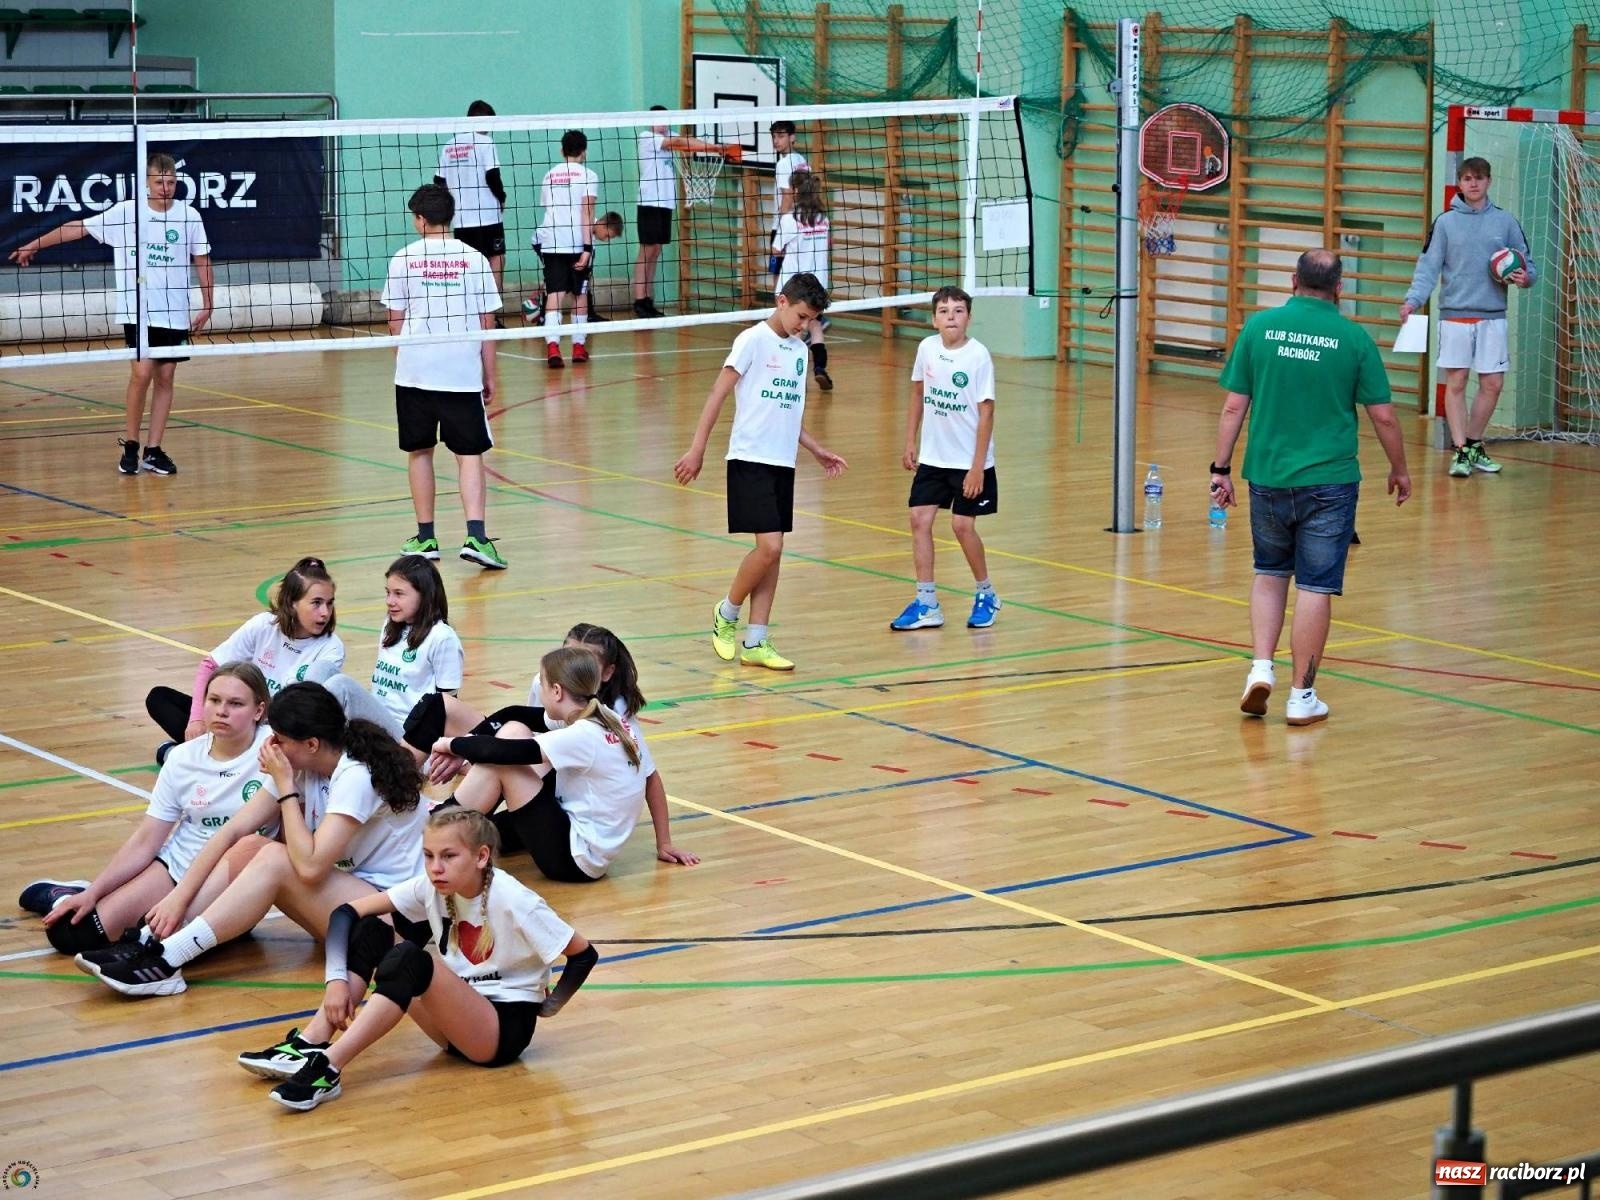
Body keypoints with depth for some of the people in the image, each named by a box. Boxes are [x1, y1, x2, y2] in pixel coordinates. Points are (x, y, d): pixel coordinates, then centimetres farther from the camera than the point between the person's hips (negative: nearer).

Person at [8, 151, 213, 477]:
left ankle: (153, 451, 8)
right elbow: (77, 228, 2)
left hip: (175, 314, 2)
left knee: (164, 377, 2)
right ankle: (129, 445, 3)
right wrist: (33, 244, 3)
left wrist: (207, 305, 4)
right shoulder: (124, 213, -4)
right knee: (142, 373, -12)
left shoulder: (189, 216, 0)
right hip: (137, 311, -2)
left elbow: (202, 262, 8)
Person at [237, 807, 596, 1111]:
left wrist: (549, 1008, -10)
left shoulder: (512, 900, -20)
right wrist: (337, 978, -19)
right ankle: (310, 1045, -21)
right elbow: (346, 912, -7)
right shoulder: (431, 887, -5)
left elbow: (584, 954, -14)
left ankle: (328, 1068, -40)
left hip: (505, 1028, -7)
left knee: (409, 958, -32)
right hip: (454, 1021, 7)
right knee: (369, 932, -10)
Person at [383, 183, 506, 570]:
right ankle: (476, 537, -13)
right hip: (463, 373, 0)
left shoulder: (404, 259, 0)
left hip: (414, 373, 0)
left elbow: (395, 320, 4)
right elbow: (486, 322, 2)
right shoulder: (473, 259, 1)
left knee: (419, 452, 13)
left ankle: (425, 538, 17)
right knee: (469, 454, 2)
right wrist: (489, 377, 10)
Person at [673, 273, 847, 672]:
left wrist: (817, 450, 18)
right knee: (769, 546, -14)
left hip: (783, 463, 7)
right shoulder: (753, 340, -7)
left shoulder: (799, 351, 14)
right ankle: (726, 613, 9)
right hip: (750, 460, -7)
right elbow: (717, 394, -9)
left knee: (772, 552, 5)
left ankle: (755, 643, 10)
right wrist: (697, 449, -13)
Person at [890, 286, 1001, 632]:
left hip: (969, 460, -5)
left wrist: (977, 467, -17)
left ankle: (986, 595, 19)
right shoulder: (927, 348, -2)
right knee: (920, 519, -2)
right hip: (932, 457, 5)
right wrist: (910, 442, 10)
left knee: (962, 525, -4)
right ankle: (927, 604, 5)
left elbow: (986, 412, -15)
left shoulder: (978, 356, -16)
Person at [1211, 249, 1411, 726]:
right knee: (1315, 587, 3)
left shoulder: (1259, 327, -1)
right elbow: (1382, 415, -1)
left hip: (1268, 477, 2)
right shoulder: (1353, 338, -4)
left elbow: (1233, 407, -1)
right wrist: (1399, 469, 13)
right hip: (1328, 481, -2)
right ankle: (1302, 696, 6)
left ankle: (1261, 667, 7)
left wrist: (1221, 467, 7)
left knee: (1270, 572, 21)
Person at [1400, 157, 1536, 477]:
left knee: (1492, 384, 2)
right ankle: (1460, 450, 2)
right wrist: (1413, 300, -15)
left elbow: (1527, 264, 11)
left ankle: (1473, 444, 18)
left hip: (1493, 316, 2)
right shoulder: (1445, 222, 3)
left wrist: (1526, 277, -12)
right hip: (1455, 315, -2)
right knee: (1455, 382, -4)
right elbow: (1428, 267, 0)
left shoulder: (1505, 222, 7)